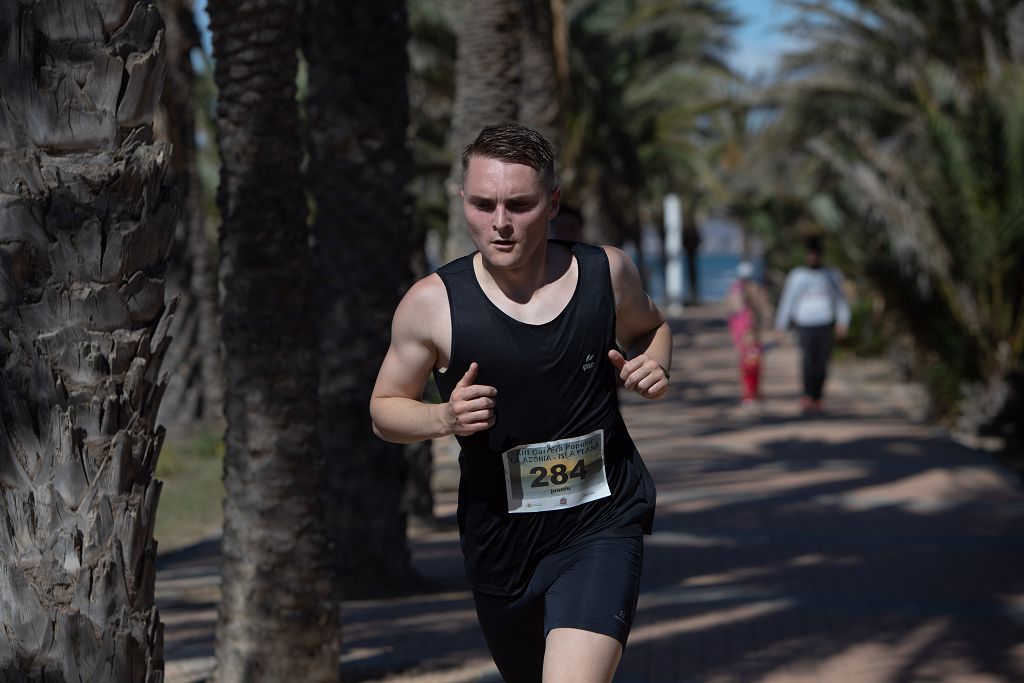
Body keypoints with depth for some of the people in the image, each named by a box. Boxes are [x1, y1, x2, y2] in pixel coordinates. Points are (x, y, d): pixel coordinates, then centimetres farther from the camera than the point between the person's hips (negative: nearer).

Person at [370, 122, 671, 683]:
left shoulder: (606, 272, -5)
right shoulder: (433, 304, -10)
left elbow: (651, 329, 18)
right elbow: (385, 410, 2)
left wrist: (653, 365, -5)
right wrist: (445, 418, -19)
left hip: (601, 525, -1)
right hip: (500, 537, 2)